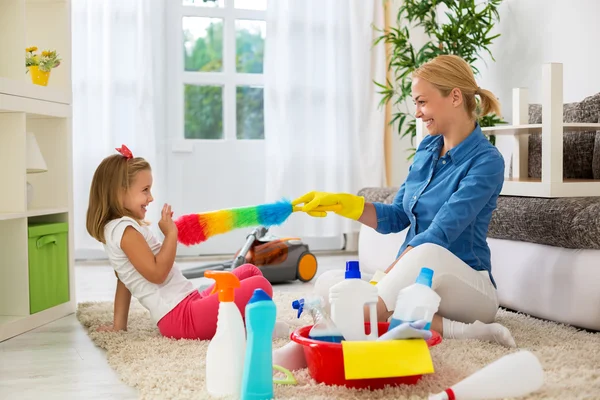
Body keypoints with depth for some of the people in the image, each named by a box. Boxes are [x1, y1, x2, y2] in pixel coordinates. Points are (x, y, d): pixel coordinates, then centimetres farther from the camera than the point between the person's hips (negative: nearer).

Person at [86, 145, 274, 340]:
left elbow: (124, 281, 21)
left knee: (250, 272, 15)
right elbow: (157, 273, -20)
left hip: (191, 303, 11)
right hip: (179, 316, -11)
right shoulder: (124, 229, -13)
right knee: (260, 286, -18)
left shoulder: (123, 228, 20)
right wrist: (171, 233, -13)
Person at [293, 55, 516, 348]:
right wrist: (340, 203, -1)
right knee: (328, 283, -18)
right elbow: (396, 218, 13)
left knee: (429, 254, -40)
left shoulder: (486, 161, -13)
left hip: (466, 287, -7)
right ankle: (452, 329, -28)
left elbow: (439, 234, -23)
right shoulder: (428, 147, 9)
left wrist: (383, 280, -28)